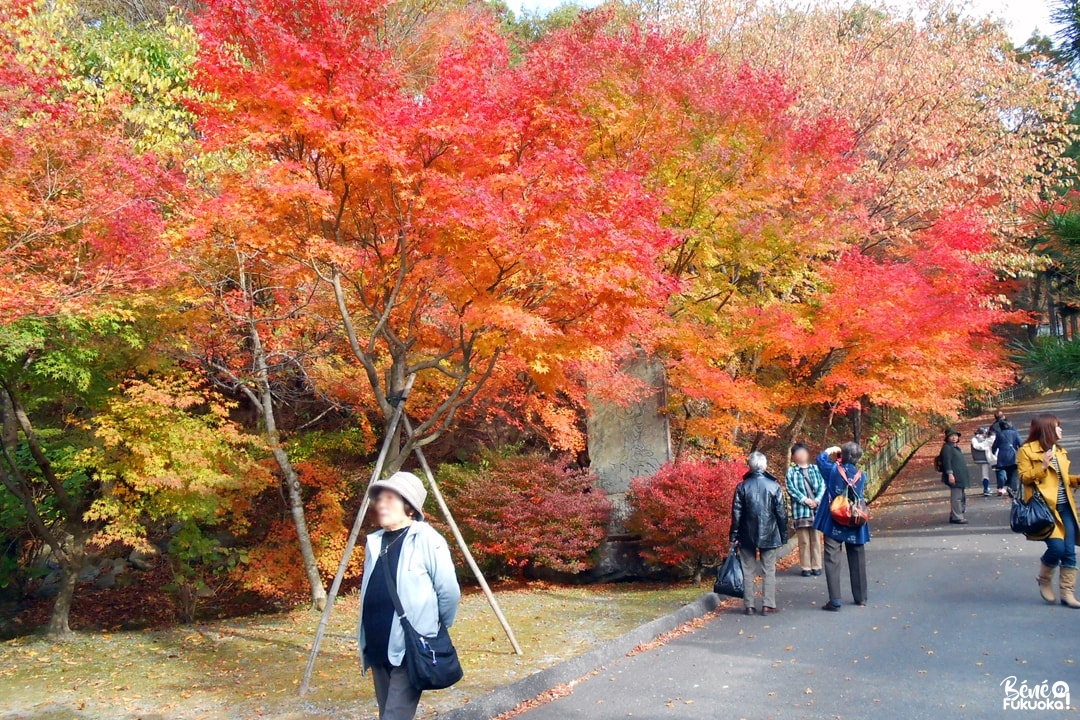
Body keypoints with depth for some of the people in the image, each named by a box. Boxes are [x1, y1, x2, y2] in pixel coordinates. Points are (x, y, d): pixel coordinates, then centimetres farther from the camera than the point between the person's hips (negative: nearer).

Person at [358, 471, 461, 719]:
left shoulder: (426, 540, -11)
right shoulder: (374, 542, 9)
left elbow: (449, 593, -8)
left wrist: (436, 632, 4)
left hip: (411, 651, -7)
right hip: (378, 651, 7)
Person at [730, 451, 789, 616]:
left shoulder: (742, 487, -3)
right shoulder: (774, 486, -4)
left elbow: (736, 514, -3)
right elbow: (782, 513, -3)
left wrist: (734, 537, 2)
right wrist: (783, 536, 5)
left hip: (747, 535, 1)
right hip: (770, 535, -1)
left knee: (748, 570, 8)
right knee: (769, 571, 7)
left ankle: (749, 605, 9)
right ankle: (768, 605, 4)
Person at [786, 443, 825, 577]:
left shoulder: (815, 469, 11)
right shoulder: (791, 471, 5)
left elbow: (822, 485, 4)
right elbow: (791, 488, -5)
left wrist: (817, 500, -10)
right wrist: (804, 499, -15)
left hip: (817, 509, 2)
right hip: (800, 510, -2)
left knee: (816, 540, 6)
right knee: (804, 541, 1)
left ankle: (816, 566, 14)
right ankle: (806, 567, 8)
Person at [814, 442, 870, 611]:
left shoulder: (834, 470, -11)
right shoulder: (861, 476, -4)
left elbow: (821, 459, 7)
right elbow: (861, 495, 10)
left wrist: (829, 450, 22)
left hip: (833, 524, -3)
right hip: (854, 526, 3)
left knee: (832, 560, -3)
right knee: (857, 561, 16)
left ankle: (834, 601, -9)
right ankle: (860, 598, 27)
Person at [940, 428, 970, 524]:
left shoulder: (957, 448, 21)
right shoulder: (947, 448, -9)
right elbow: (946, 462, -18)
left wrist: (966, 476, 26)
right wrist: (950, 474, -25)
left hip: (961, 477, 10)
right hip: (954, 477, -10)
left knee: (963, 496, 15)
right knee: (956, 497, -9)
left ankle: (960, 515, 25)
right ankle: (956, 517, -6)